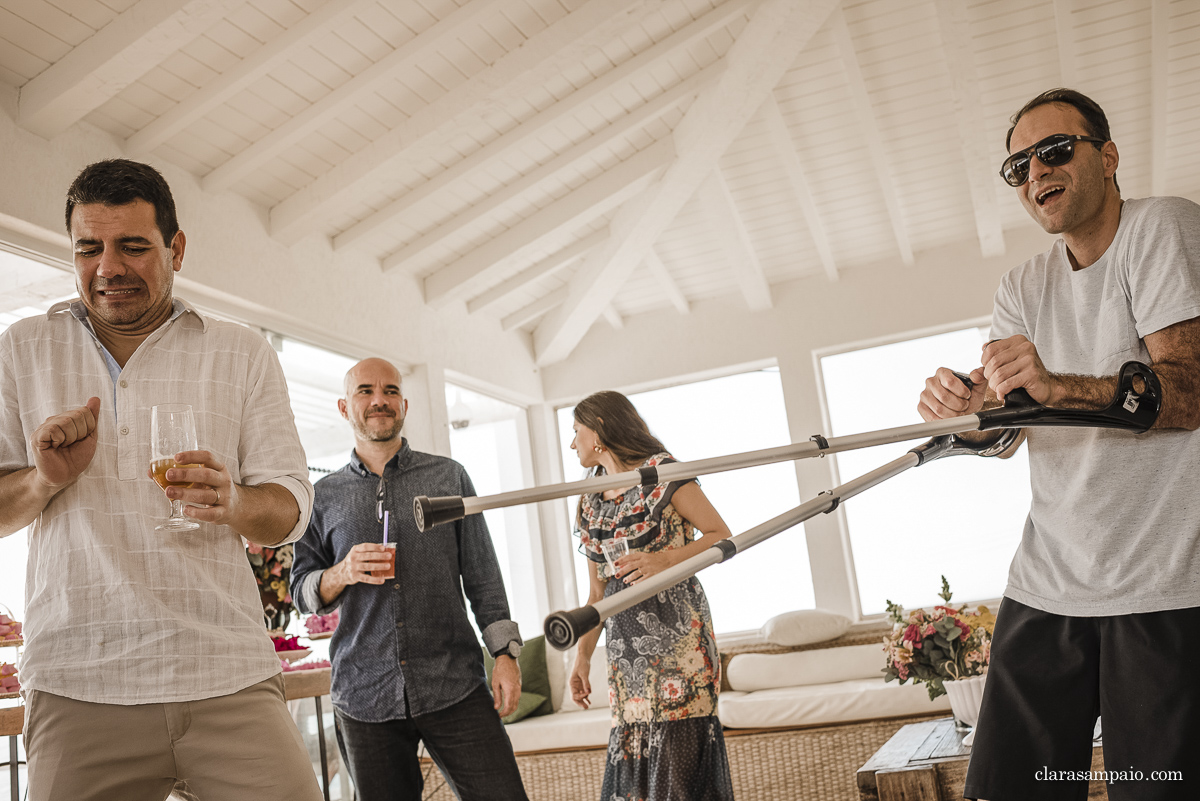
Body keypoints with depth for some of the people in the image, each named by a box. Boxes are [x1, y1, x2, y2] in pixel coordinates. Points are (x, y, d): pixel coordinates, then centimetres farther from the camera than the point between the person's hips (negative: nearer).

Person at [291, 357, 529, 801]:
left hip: (454, 686, -1)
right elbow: (301, 590, 11)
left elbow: (482, 573, 8)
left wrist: (505, 653, 0)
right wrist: (342, 573, -10)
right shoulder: (324, 495, 10)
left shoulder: (447, 476, 9)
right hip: (365, 694, 1)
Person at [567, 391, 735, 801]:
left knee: (681, 747, -10)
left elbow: (721, 536, -4)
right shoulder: (590, 504, 17)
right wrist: (582, 656, 11)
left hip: (675, 628, -6)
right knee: (630, 750, 2)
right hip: (624, 638, 6)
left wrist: (664, 559, -19)